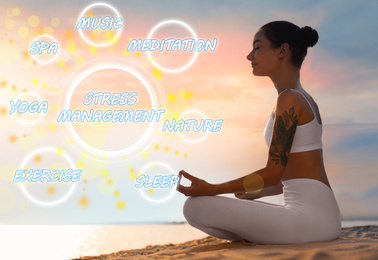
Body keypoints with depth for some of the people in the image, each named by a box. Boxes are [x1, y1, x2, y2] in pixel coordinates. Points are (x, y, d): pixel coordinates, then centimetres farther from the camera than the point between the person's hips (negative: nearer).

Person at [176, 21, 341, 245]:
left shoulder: (290, 99, -11)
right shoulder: (306, 100, 18)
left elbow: (273, 173, -14)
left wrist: (211, 189, -13)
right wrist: (257, 194, 27)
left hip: (309, 217, -10)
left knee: (196, 206, -15)